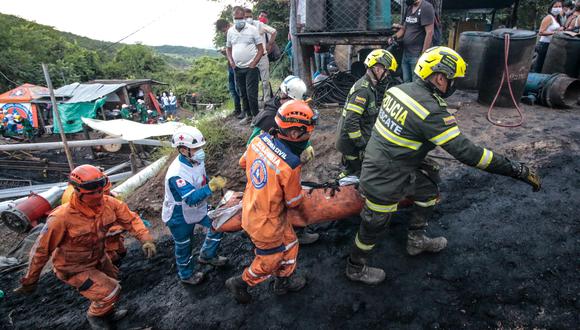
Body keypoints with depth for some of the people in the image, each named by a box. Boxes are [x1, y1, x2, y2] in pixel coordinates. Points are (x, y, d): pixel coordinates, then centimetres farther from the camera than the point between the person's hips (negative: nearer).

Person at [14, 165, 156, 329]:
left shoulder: (109, 203, -22)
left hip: (98, 258, 6)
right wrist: (30, 280, -10)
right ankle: (95, 315, 22)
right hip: (74, 268, -6)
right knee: (110, 291, -11)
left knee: (111, 284, 25)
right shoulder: (62, 218, -35)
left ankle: (107, 313, 56)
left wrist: (146, 239, -28)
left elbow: (130, 219, -12)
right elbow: (41, 250, -22)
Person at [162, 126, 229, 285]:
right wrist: (211, 187, -55)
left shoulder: (196, 160, -13)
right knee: (184, 246, 15)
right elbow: (191, 199, -45)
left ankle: (207, 255, 36)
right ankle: (186, 275, 42)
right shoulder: (177, 174, -38)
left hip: (198, 208, 7)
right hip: (180, 217, -7)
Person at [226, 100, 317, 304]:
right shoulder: (290, 165, -35)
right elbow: (294, 201, -17)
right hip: (266, 223, -7)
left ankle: (283, 282, 50)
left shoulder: (260, 140, -15)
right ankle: (239, 284, 43)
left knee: (290, 245, 29)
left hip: (250, 208, 8)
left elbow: (243, 163, 6)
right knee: (269, 263, 22)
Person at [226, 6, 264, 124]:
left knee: (251, 94, -8)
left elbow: (261, 49, -4)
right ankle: (248, 115, 24)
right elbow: (228, 48, 19)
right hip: (237, 68, 5)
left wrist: (253, 63, -10)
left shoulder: (252, 29, -4)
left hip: (251, 67, -5)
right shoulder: (230, 31, 9)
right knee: (243, 94, 11)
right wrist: (231, 61, 2)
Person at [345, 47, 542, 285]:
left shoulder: (399, 89, -2)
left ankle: (416, 240, 44)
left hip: (375, 163, 8)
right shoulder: (432, 112, -27)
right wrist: (517, 170, -19)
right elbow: (467, 152, -26)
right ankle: (356, 268, 37)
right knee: (374, 227, 13)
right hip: (386, 182, -8)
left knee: (429, 193, 25)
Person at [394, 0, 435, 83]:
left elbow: (429, 33, -15)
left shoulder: (426, 7, -10)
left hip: (417, 56, -8)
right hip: (405, 54, 8)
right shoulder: (408, 8, 14)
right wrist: (395, 37, 1)